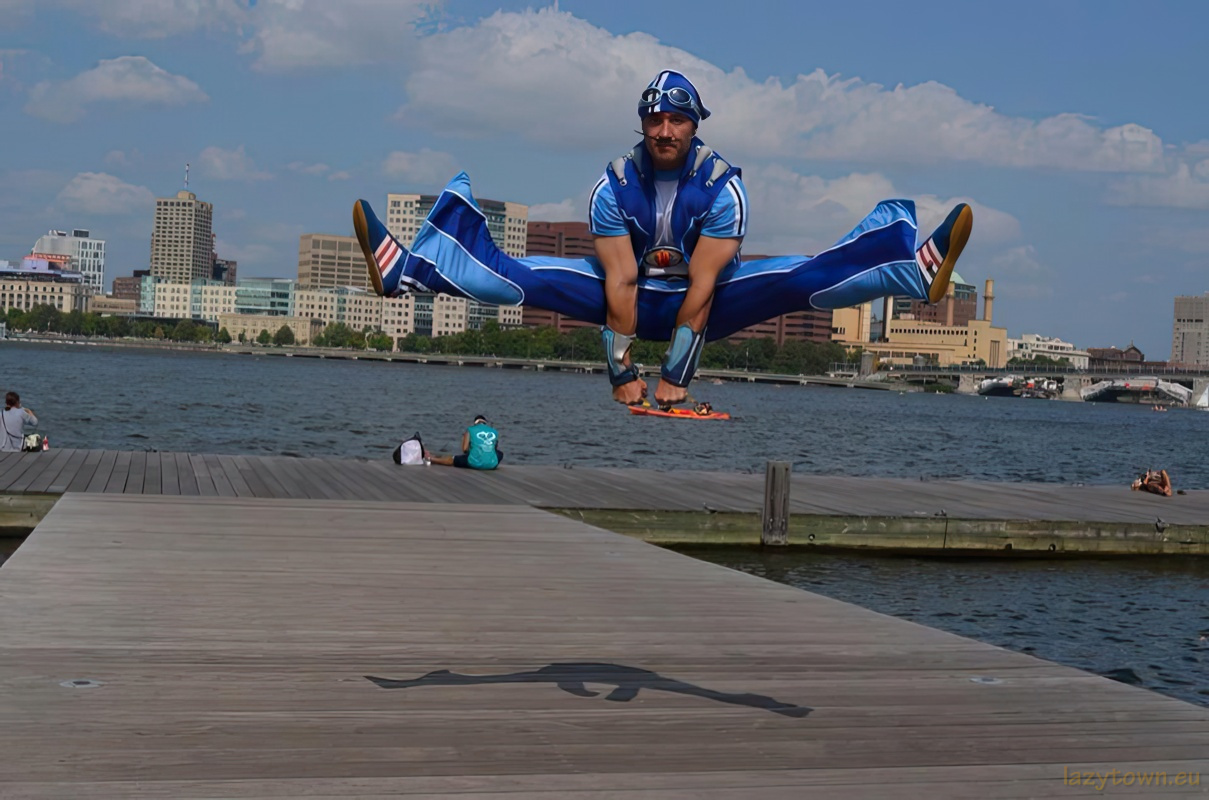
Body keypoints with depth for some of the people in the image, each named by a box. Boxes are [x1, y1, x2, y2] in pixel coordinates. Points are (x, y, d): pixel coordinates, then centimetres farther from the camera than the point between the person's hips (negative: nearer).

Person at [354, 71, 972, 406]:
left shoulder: (722, 184, -18)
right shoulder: (614, 183, -13)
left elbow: (702, 284, -24)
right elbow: (620, 280, -19)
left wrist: (675, 376, -28)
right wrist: (621, 373, -24)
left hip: (707, 307, -1)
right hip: (635, 301, 2)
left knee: (796, 279, -26)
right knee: (518, 275, -15)